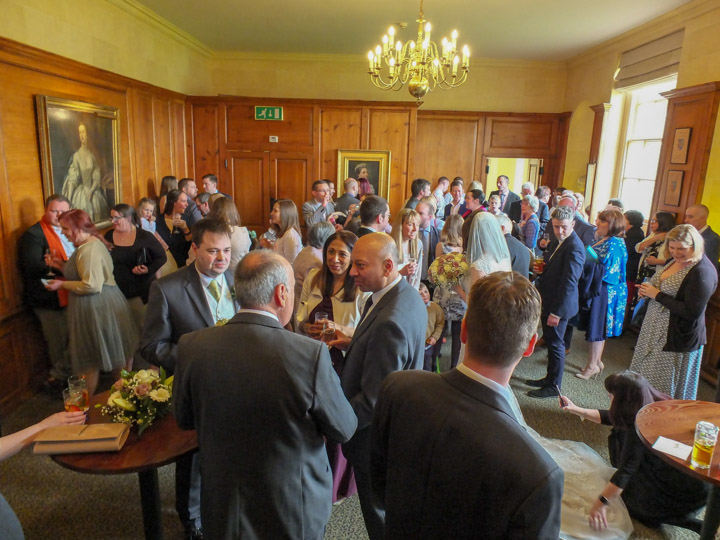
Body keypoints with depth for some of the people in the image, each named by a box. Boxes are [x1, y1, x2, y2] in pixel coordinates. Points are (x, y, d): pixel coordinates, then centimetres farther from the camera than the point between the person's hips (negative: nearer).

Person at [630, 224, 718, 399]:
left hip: (677, 339, -9)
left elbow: (692, 312, -25)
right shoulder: (675, 261, 6)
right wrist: (647, 291, 1)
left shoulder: (702, 272, -20)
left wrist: (657, 295, -19)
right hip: (655, 332, 9)